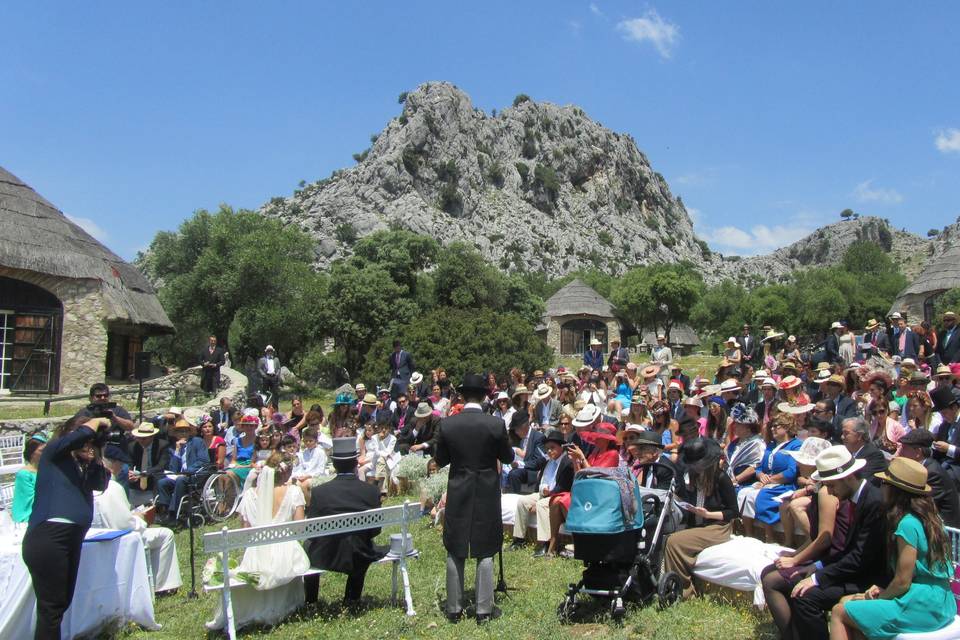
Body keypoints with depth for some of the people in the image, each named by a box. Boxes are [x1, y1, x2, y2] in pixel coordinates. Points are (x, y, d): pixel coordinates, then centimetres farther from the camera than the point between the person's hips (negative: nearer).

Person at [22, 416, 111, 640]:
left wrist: (95, 458, 8)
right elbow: (84, 433, -18)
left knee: (63, 602, 14)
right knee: (51, 606, -7)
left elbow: (101, 484, 15)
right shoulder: (54, 452, -2)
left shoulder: (80, 466, 20)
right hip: (48, 537, -9)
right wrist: (99, 421, 0)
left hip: (71, 538, 9)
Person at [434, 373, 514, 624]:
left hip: (457, 496, 1)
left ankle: (454, 609, 21)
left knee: (455, 553, 12)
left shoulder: (447, 424, -8)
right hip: (486, 497, -1)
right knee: (485, 553, 9)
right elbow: (508, 457, 0)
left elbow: (440, 460, 2)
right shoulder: (495, 424, -12)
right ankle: (484, 610, 15)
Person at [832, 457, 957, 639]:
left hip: (923, 607, -9)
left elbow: (902, 582, -17)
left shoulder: (907, 524, -20)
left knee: (839, 613, -5)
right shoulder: (927, 517, 9)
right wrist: (882, 590, 7)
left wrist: (877, 598, 0)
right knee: (846, 601, 14)